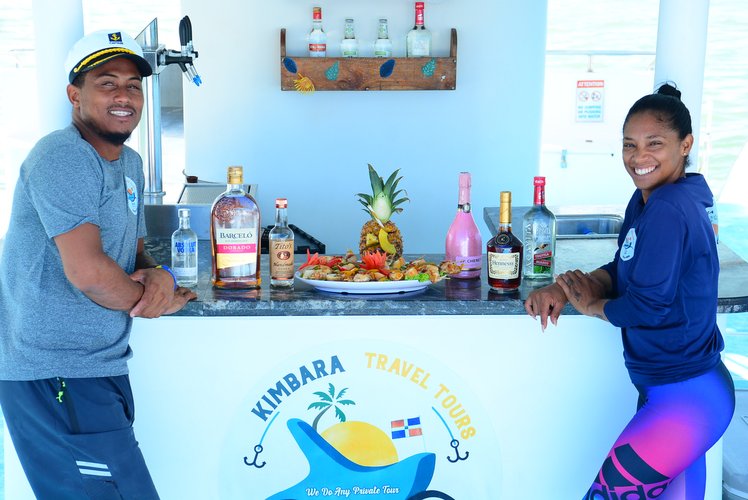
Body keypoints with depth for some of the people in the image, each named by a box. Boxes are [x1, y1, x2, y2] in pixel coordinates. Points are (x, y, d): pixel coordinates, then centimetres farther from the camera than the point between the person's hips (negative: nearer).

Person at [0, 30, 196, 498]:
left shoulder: (130, 163, 15)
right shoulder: (62, 157, -15)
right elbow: (87, 270, -24)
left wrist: (159, 275, -3)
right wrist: (156, 301, -6)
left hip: (102, 368, 9)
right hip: (56, 378, -9)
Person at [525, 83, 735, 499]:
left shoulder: (667, 211, -22)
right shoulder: (646, 201, 7)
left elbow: (648, 305, -24)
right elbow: (623, 271, 13)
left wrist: (591, 305, -6)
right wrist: (563, 288, -4)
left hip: (688, 399, -10)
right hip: (678, 390, 10)